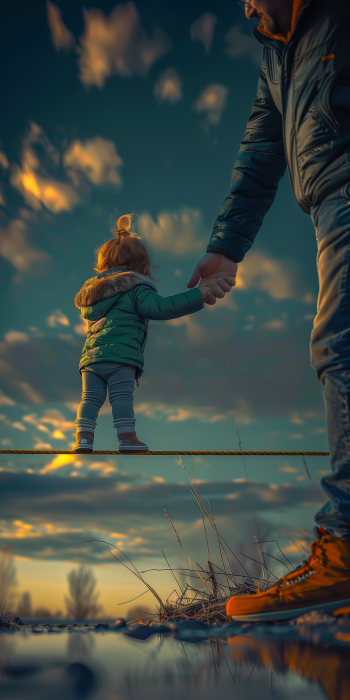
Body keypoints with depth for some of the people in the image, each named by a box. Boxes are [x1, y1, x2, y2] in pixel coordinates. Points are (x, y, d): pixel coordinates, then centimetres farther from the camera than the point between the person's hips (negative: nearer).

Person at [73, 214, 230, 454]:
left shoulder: (91, 292, 24)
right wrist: (199, 295, -14)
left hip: (90, 356, 5)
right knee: (122, 397, -6)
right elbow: (161, 307, -11)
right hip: (121, 356, -5)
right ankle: (127, 438, -10)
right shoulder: (136, 289, 3)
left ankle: (83, 438, -4)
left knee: (90, 398, 4)